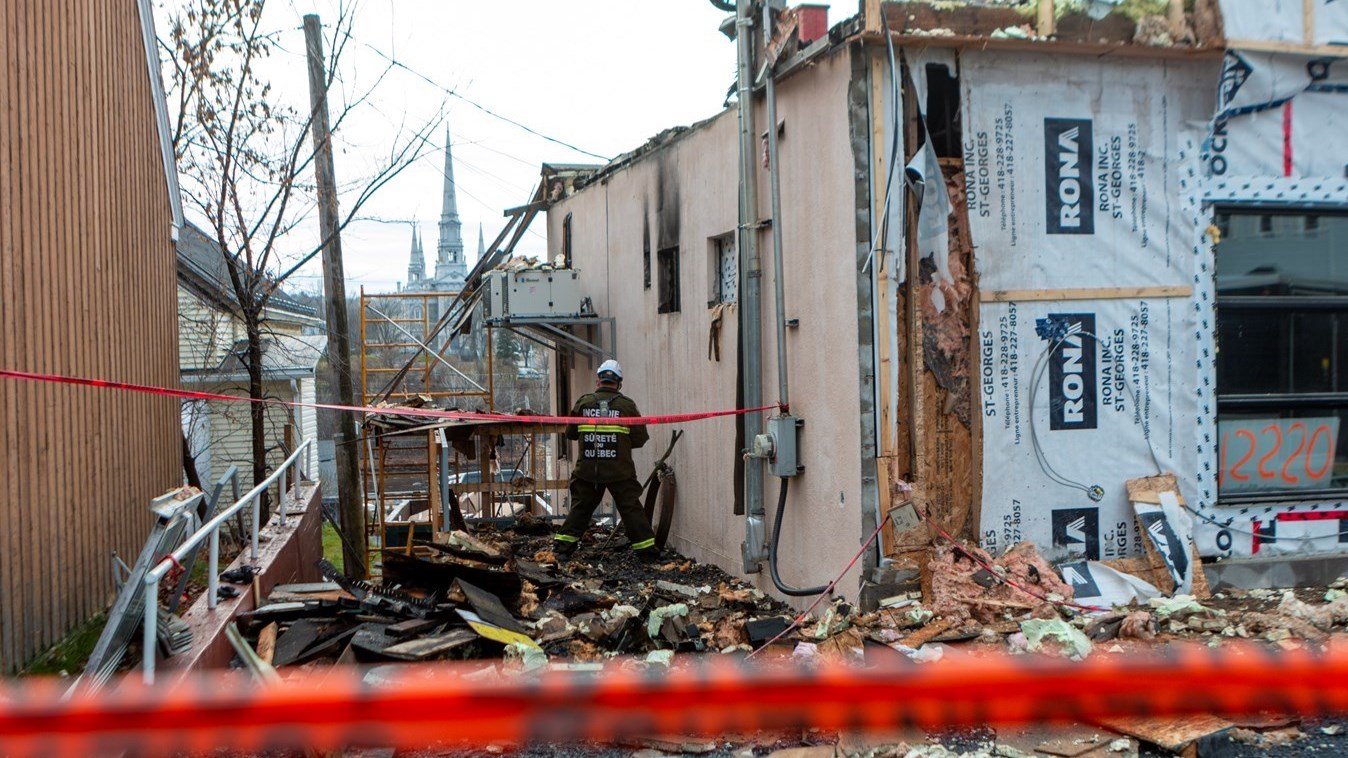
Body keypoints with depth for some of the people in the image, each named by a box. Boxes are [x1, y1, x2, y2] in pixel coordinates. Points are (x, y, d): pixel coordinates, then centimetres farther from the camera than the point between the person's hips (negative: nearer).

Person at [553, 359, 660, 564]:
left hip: (587, 470, 2)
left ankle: (563, 548, 15)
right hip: (620, 471, -2)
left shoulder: (583, 402, 0)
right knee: (631, 509, 6)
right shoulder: (626, 405, -5)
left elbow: (570, 433, 8)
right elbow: (640, 439, -3)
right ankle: (647, 552, 7)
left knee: (580, 508, 14)